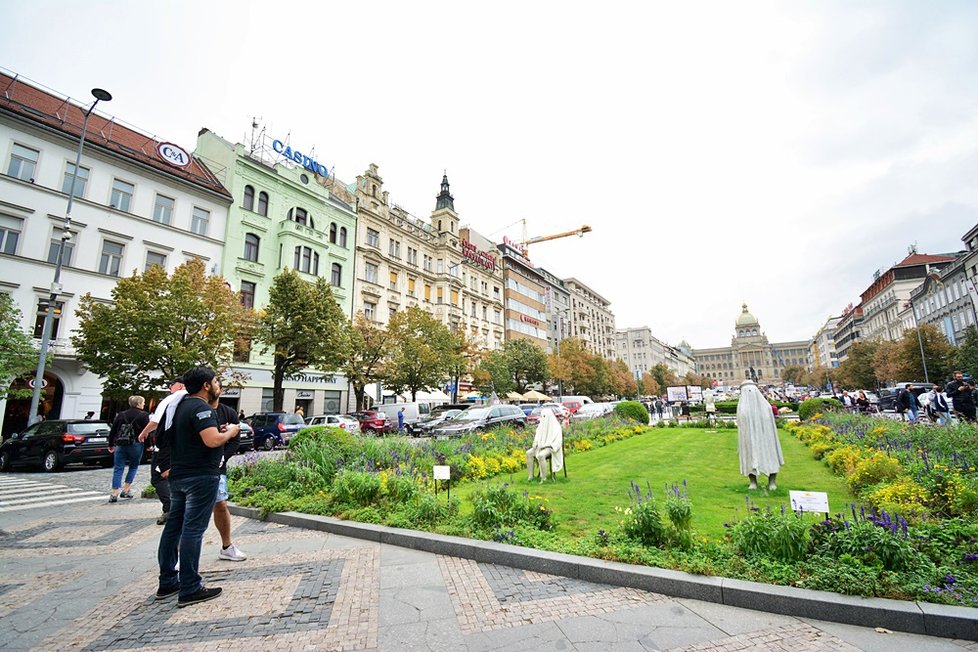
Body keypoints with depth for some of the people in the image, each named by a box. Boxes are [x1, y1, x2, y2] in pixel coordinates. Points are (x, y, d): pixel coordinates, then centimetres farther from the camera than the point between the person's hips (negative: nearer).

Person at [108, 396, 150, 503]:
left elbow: (112, 431, 11)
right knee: (133, 467, 14)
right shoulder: (143, 415, -5)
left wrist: (111, 445, 19)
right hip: (135, 446, -3)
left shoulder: (121, 414, 9)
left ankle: (114, 494, 1)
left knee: (118, 469, 6)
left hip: (120, 445, 3)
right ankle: (126, 489, 11)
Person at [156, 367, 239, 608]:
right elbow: (212, 440, -28)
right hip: (201, 477, -10)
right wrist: (230, 432, -10)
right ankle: (190, 590, 2)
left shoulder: (181, 405, 13)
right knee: (192, 531, -5)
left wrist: (219, 431, 14)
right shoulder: (201, 408, -17)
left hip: (178, 475, 10)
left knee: (173, 526, 15)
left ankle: (167, 582, 25)